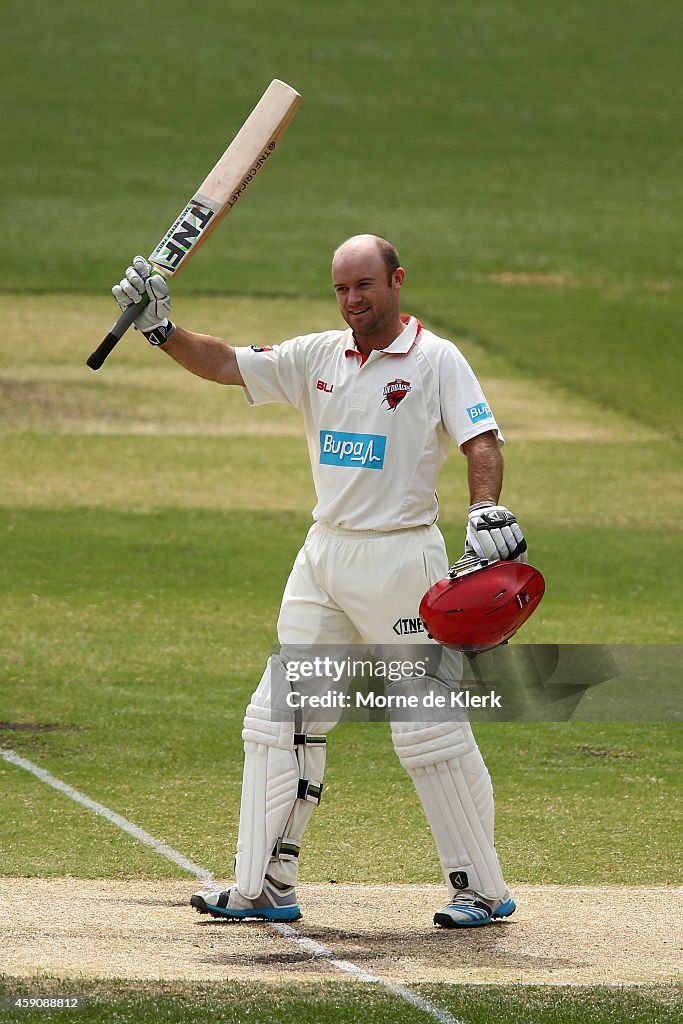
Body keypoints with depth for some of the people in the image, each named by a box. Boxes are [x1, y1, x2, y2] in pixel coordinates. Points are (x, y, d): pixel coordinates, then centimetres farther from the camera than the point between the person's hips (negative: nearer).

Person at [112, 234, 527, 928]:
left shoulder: (435, 361, -5)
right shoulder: (317, 357, 9)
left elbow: (481, 442, -13)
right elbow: (225, 364, 6)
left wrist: (486, 511, -31)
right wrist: (160, 328, -8)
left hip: (401, 555, -6)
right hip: (323, 557, 6)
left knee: (429, 727, -6)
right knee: (280, 716, 3)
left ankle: (484, 889, 4)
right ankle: (264, 888, 8)